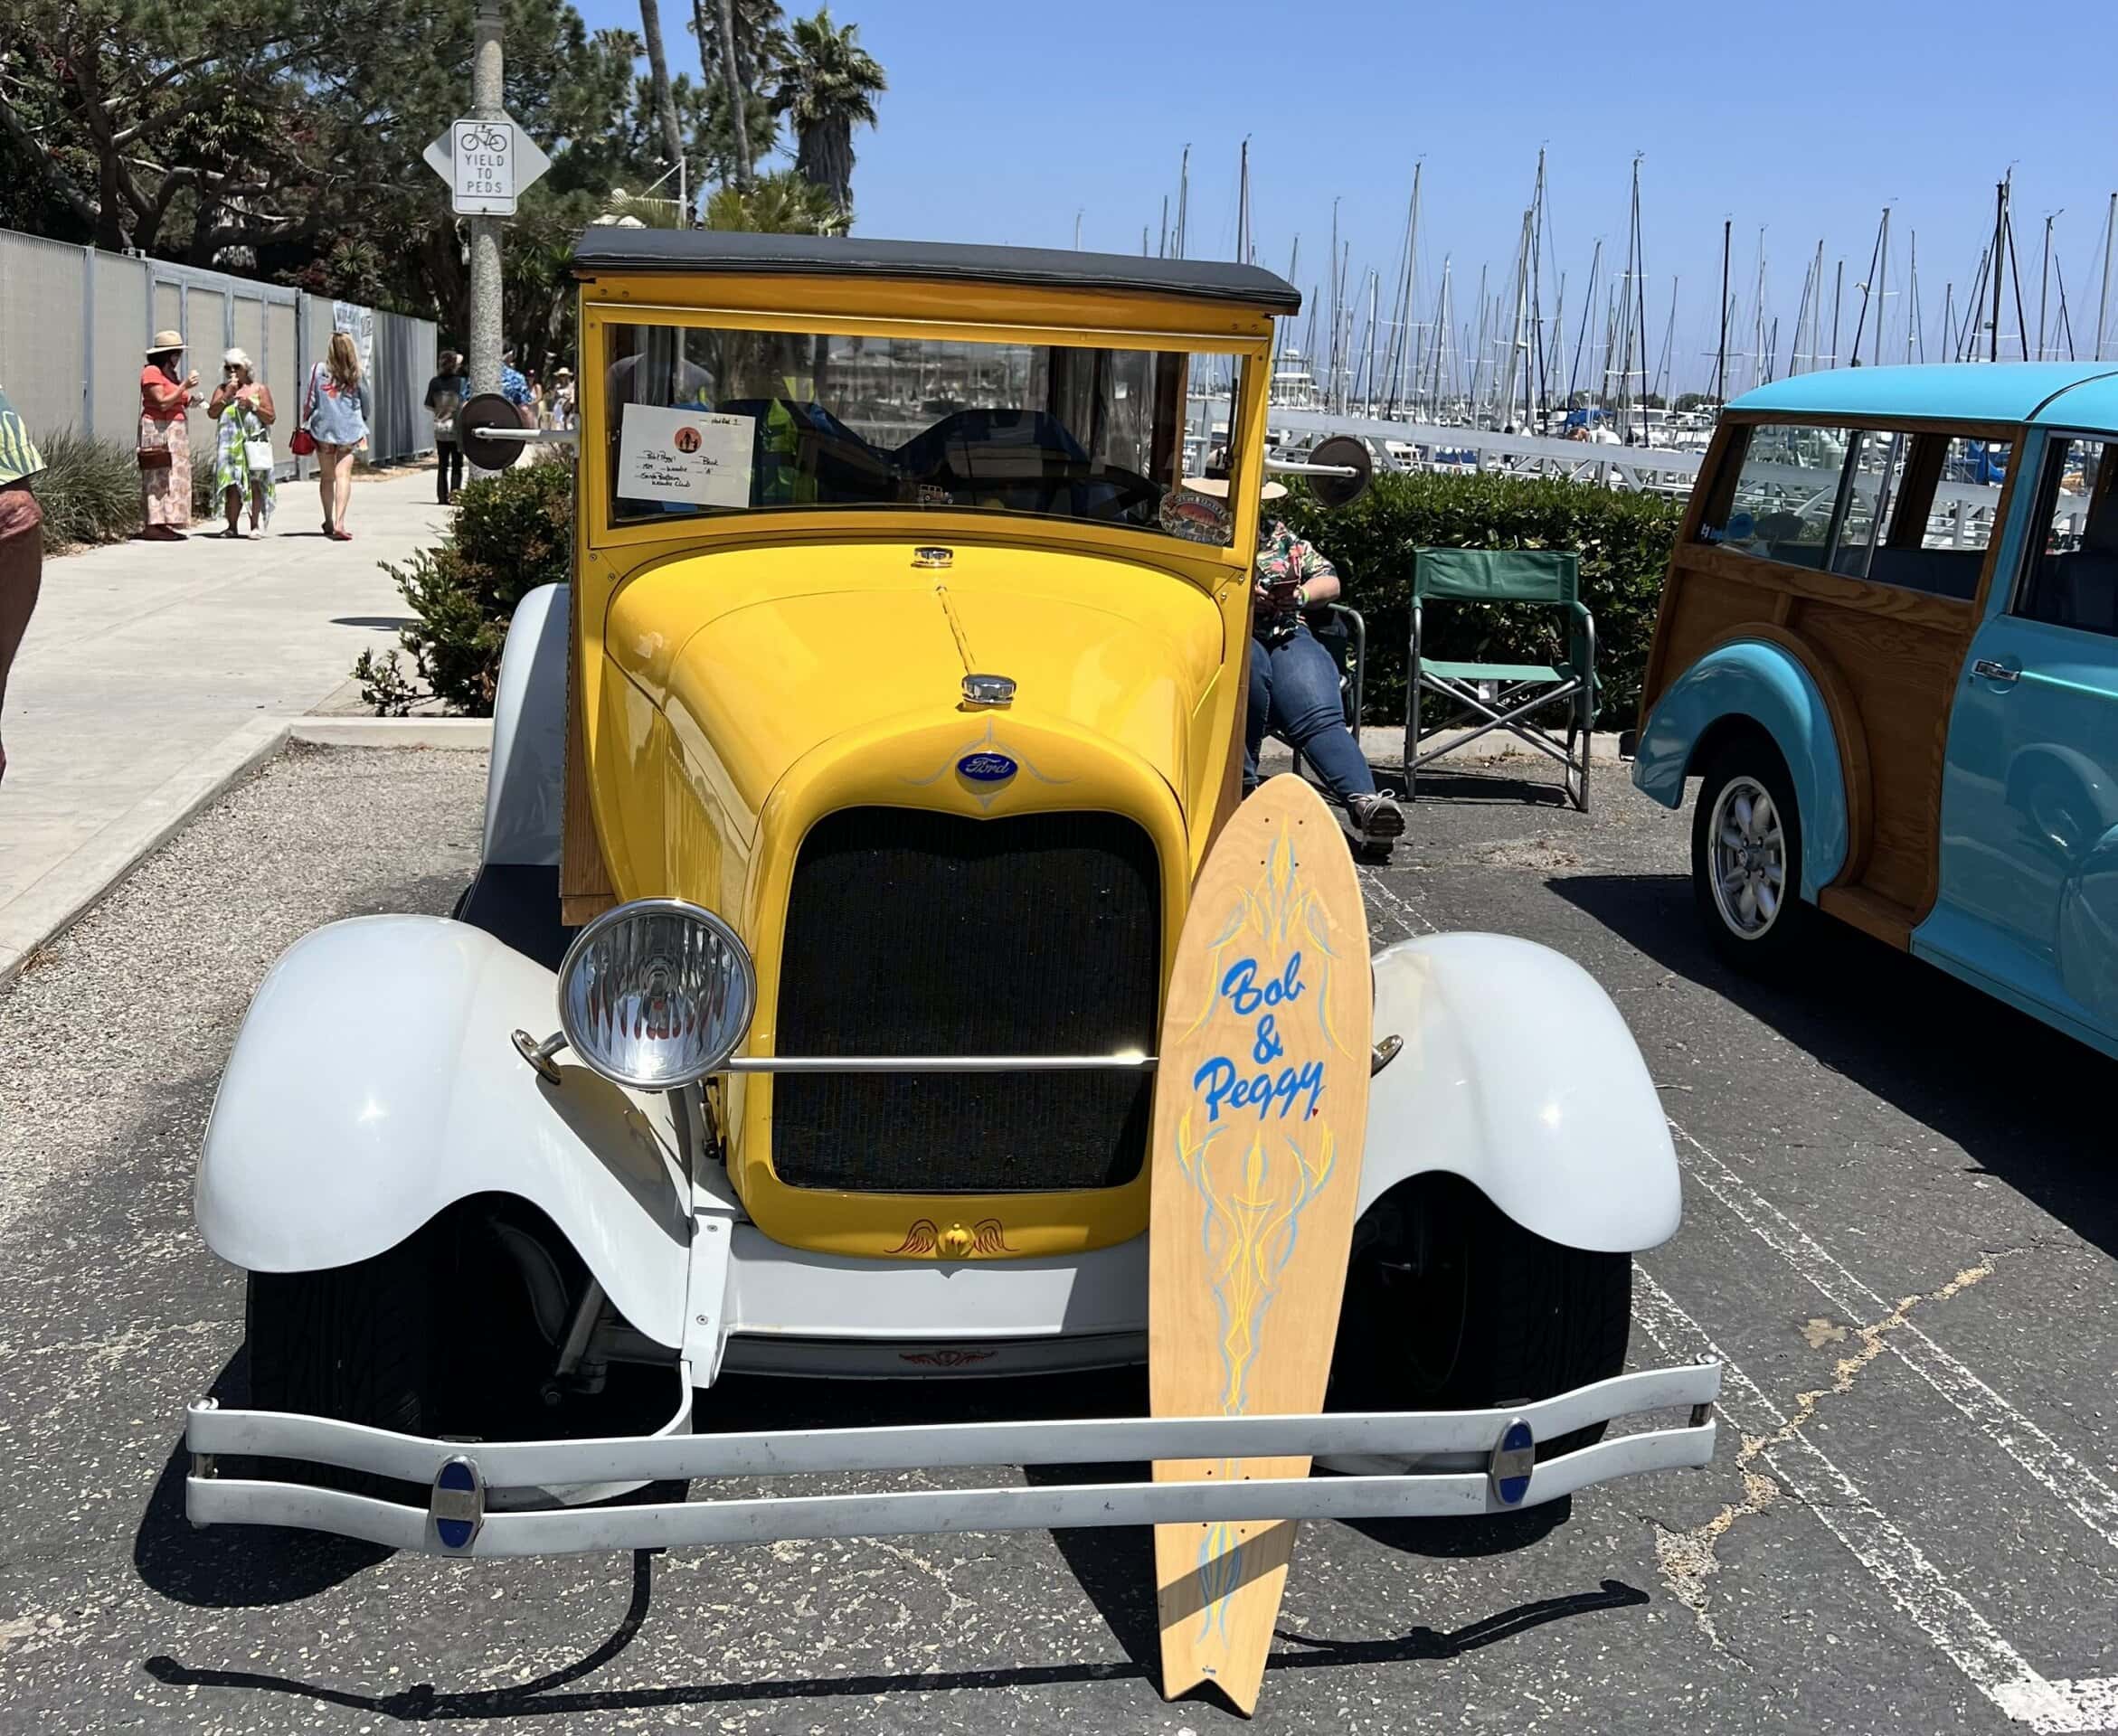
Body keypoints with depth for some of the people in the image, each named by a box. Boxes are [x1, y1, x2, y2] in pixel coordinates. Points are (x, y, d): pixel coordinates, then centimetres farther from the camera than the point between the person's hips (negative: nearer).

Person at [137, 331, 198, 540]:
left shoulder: (170, 374, 18)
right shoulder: (152, 372, -8)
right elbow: (162, 403, -17)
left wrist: (189, 401, 3)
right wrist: (184, 386, -15)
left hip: (175, 432, 9)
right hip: (158, 429, -9)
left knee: (173, 476, 5)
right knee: (158, 477, -10)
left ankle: (164, 523, 5)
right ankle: (152, 526, -10)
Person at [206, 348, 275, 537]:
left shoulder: (260, 389, 9)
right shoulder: (222, 389, 16)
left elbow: (271, 418, 4)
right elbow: (212, 412, 3)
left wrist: (253, 405, -9)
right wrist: (227, 395, -3)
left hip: (254, 443, -2)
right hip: (230, 444, 2)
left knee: (254, 484, -6)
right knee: (231, 485, -3)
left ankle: (255, 525, -1)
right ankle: (232, 527, 0)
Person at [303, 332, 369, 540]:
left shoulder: (319, 370, -3)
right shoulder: (356, 375, 0)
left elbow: (310, 402, -3)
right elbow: (365, 403, 10)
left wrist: (304, 422, 8)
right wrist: (363, 428, 25)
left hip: (323, 428, 1)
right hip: (349, 429, -1)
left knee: (326, 476, 13)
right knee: (343, 475, -5)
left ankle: (329, 522, 24)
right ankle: (339, 522, -19)